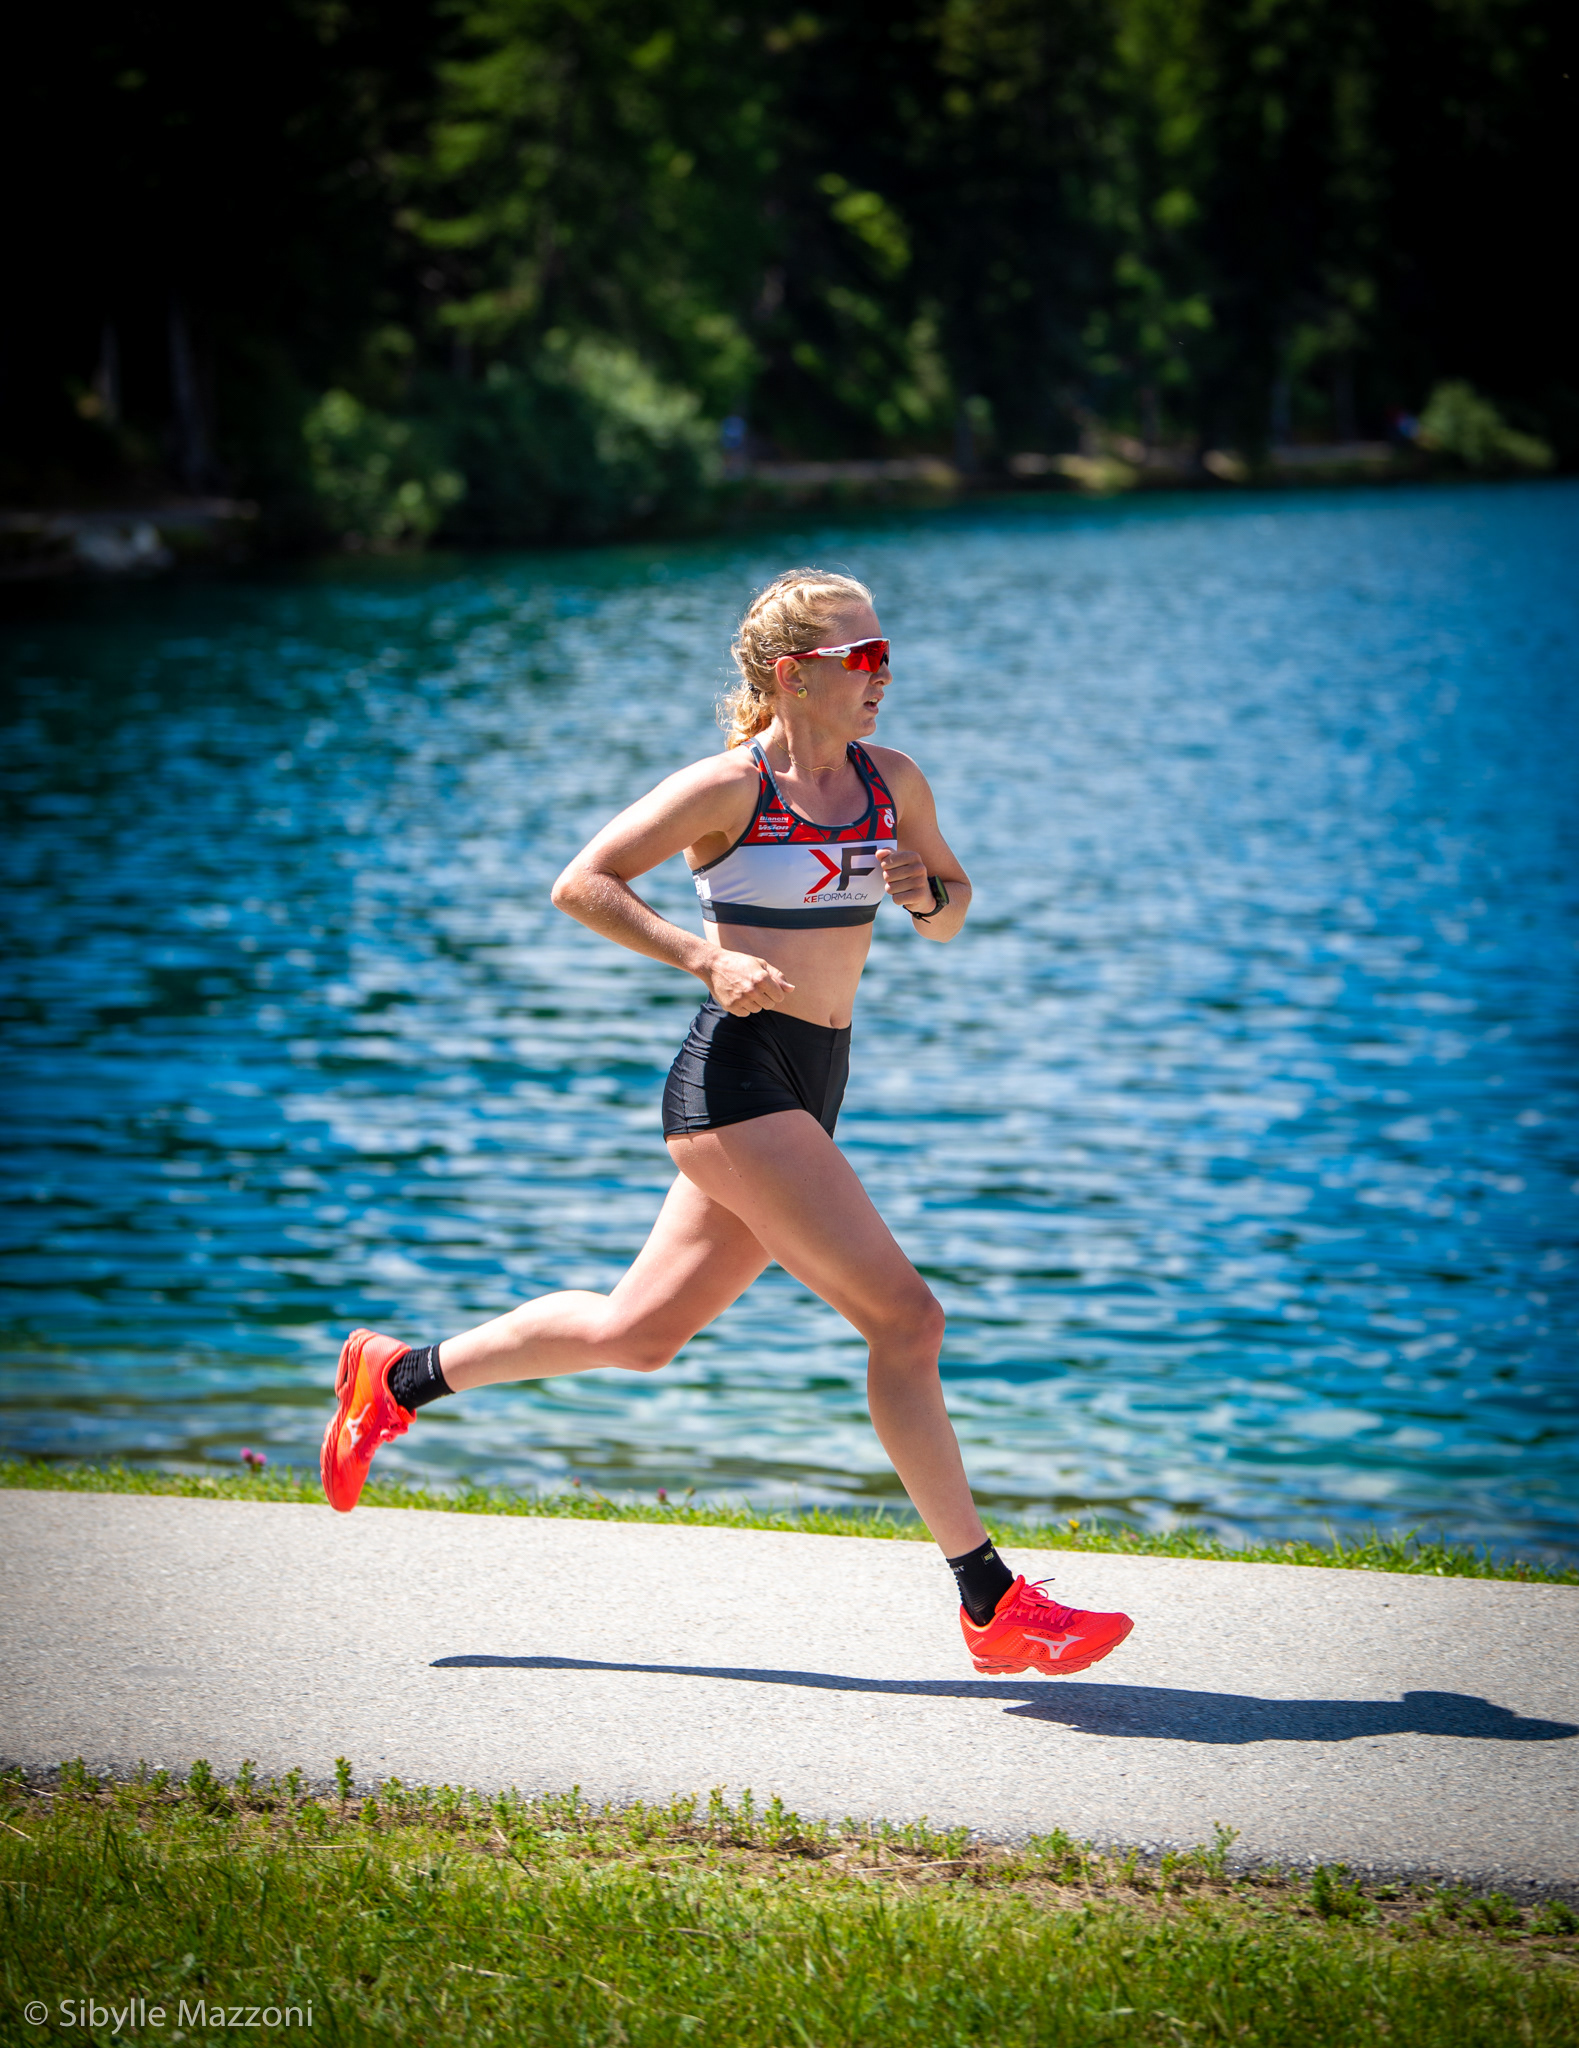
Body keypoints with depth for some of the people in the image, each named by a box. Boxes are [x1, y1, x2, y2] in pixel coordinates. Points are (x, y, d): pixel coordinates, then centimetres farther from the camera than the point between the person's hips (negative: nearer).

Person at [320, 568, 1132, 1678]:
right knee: (906, 1316, -11)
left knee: (639, 1332, 15)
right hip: (736, 1078, -8)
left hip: (811, 1089, 8)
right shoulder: (728, 786, -10)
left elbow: (951, 913, 20)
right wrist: (706, 958, -20)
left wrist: (928, 892, -4)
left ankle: (400, 1379, 31)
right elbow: (581, 884, -9)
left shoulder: (893, 782, 9)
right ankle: (994, 1604, -6)